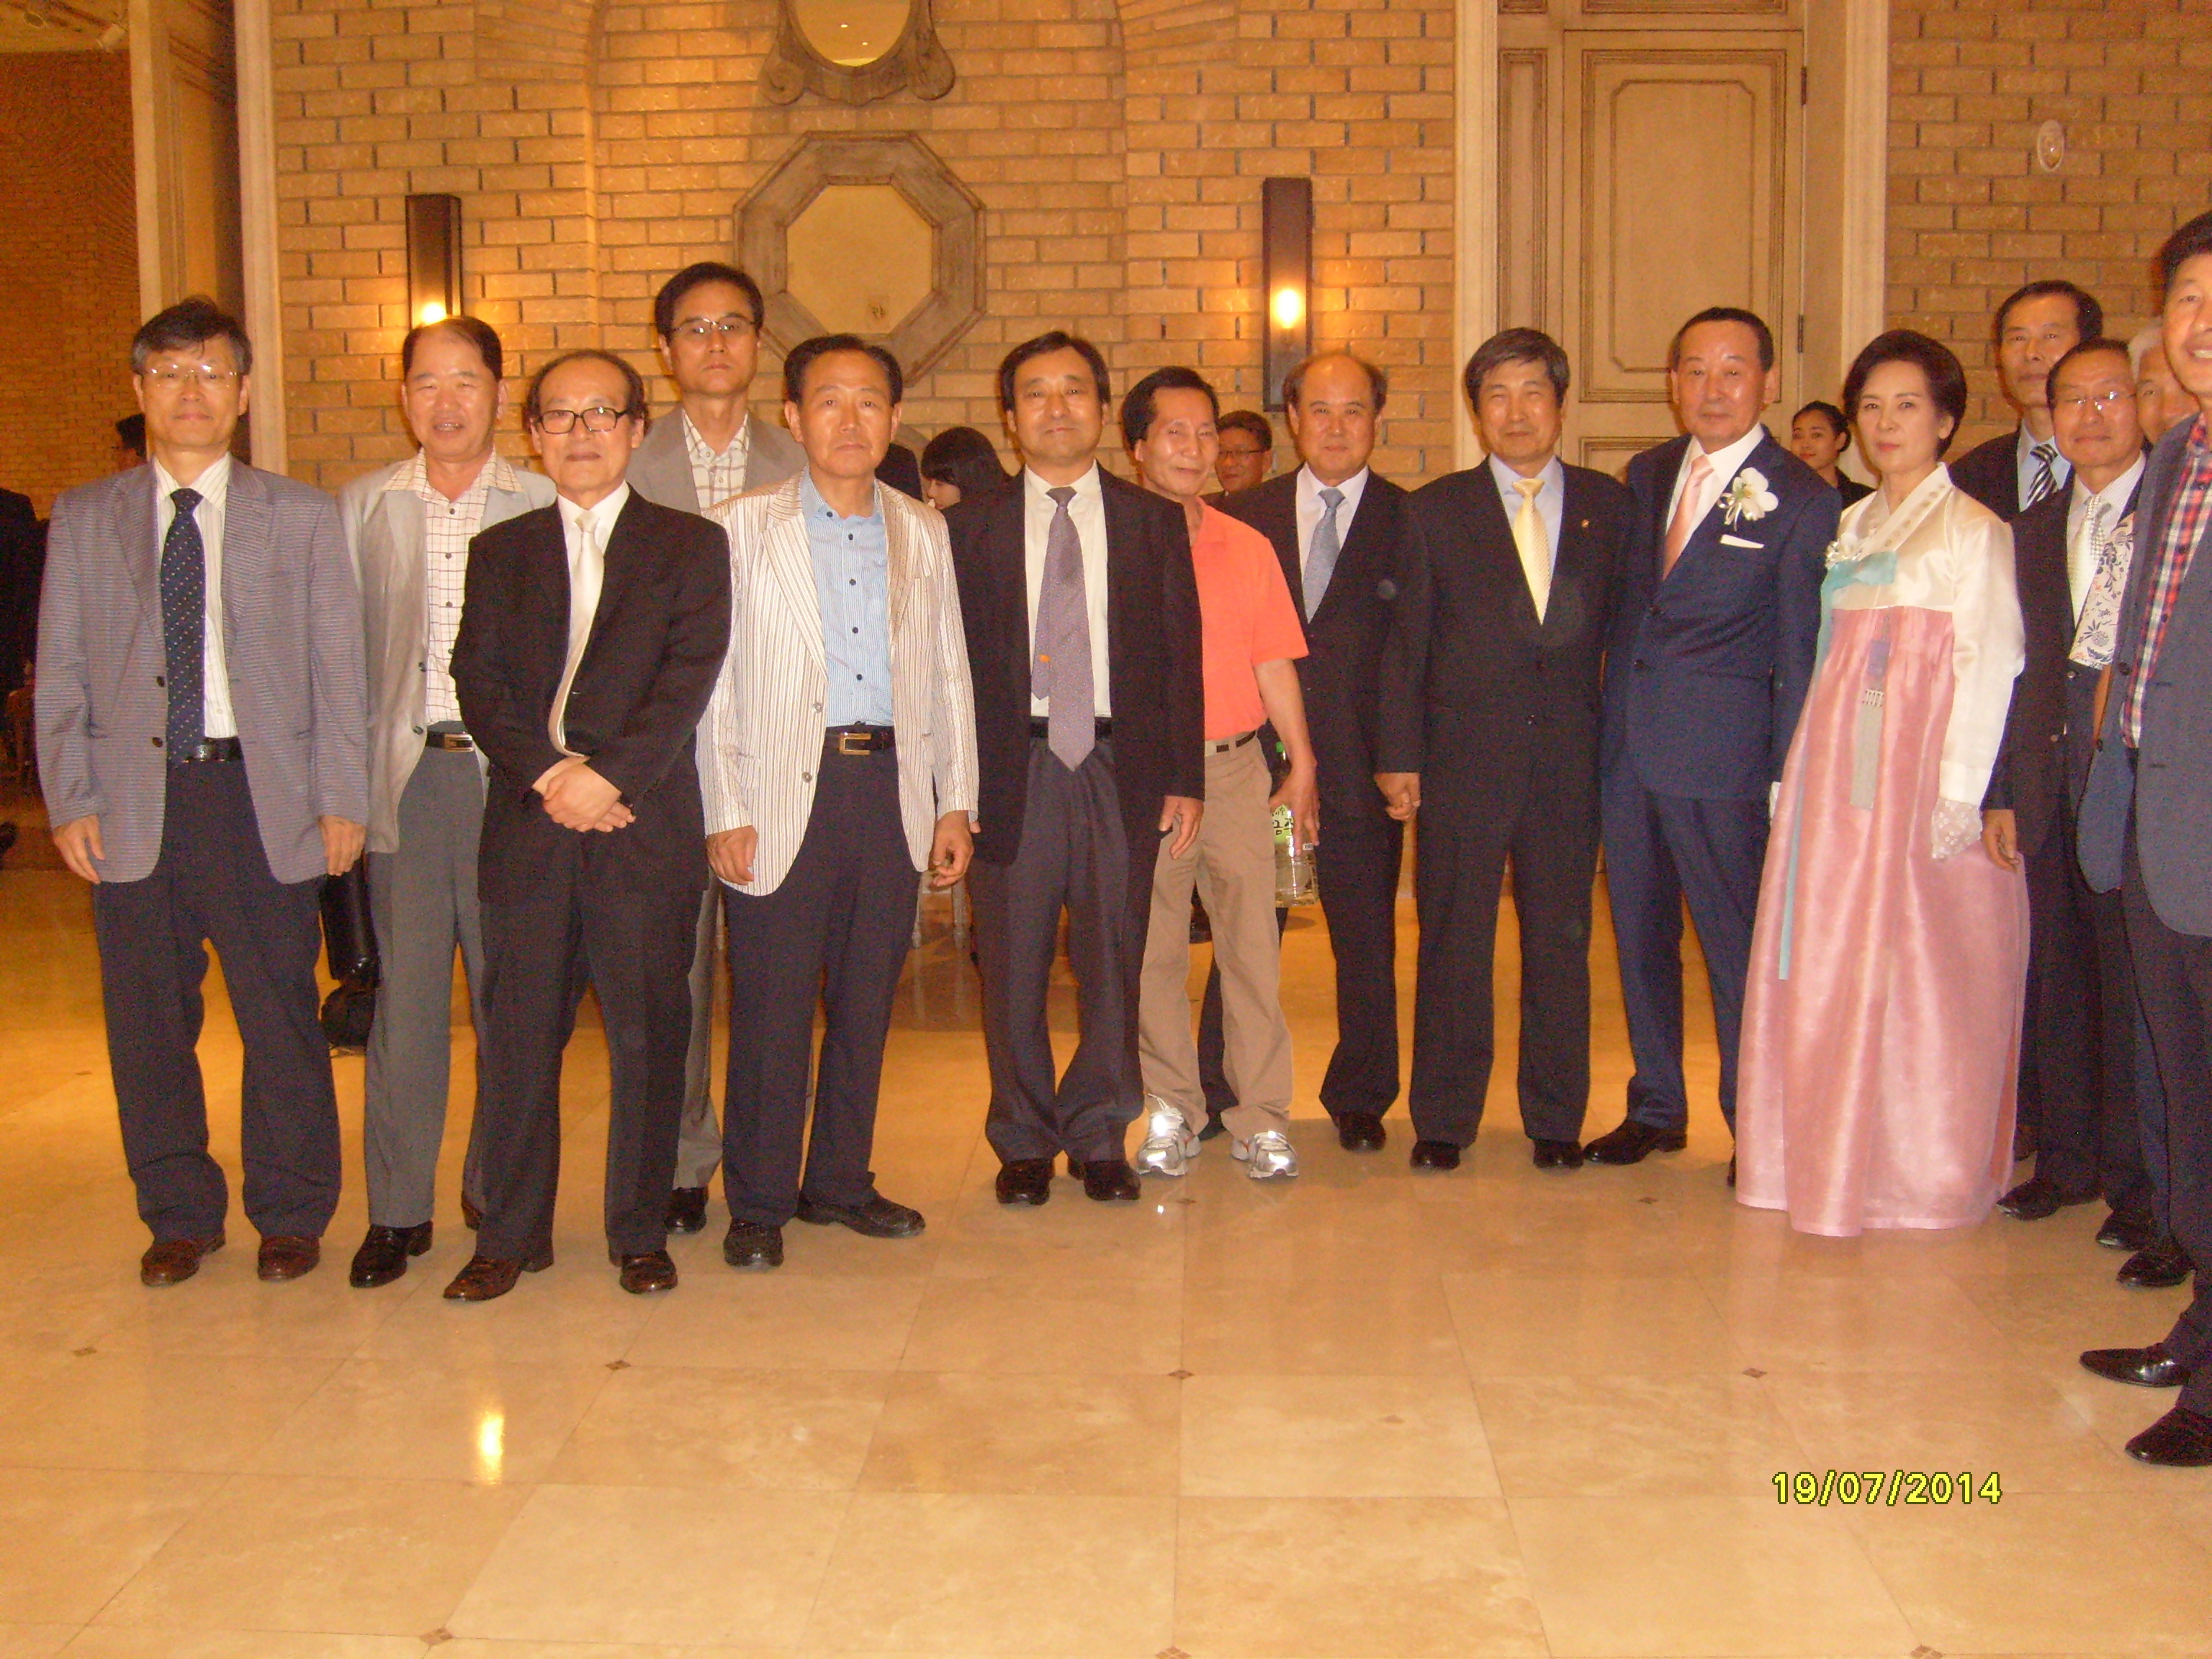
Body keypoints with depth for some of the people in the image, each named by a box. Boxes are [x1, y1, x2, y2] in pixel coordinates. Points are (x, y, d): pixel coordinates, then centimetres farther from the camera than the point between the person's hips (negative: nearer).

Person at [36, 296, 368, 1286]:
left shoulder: (301, 517, 7)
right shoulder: (84, 520, 10)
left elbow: (338, 670, 4)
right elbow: (60, 676, 8)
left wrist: (341, 800, -3)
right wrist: (69, 803, -1)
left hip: (262, 795, -1)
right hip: (133, 801, 2)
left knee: (282, 1017, 3)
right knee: (148, 1023, 8)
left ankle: (290, 1216, 19)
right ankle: (179, 1215, 24)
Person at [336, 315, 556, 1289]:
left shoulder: (545, 505, 3)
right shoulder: (362, 507, 10)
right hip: (405, 773, 2)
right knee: (406, 991, 2)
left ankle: (500, 1194, 18)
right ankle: (397, 1207, 11)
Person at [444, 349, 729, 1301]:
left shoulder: (690, 547, 8)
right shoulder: (501, 551, 15)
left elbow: (688, 679, -5)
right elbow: (478, 683, 4)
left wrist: (609, 775, -16)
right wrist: (549, 774, -12)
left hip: (646, 829, -2)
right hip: (525, 830, 2)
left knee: (648, 1036, 3)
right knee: (516, 1038, 5)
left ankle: (640, 1234, 15)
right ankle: (511, 1235, 17)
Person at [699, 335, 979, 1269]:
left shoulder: (923, 536, 13)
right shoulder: (745, 528, 3)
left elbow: (949, 677, 14)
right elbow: (714, 681, -1)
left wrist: (955, 804, 8)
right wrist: (725, 812, -8)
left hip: (893, 788, 3)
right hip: (783, 792, -3)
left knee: (866, 1002, 10)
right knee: (772, 1008, -1)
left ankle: (839, 1182, 24)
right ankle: (758, 1203, 12)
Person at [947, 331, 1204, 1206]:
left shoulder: (1154, 522, 9)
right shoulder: (971, 525, 7)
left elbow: (1182, 657, 6)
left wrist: (1185, 778, 0)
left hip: (1123, 766, 1)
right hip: (1011, 765, 0)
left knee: (1114, 963, 6)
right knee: (1012, 968, 6)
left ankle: (1099, 1137, 21)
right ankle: (1024, 1141, 21)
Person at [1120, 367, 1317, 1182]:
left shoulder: (1248, 547, 11)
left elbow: (1274, 664, 10)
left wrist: (1302, 764, 5)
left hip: (1236, 766, 2)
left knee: (1253, 944, 1)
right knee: (1152, 948, 4)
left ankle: (1260, 1119, 9)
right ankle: (1169, 1112, 16)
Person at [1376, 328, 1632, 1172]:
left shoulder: (1607, 505, 8)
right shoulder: (1434, 511, 6)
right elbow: (1403, 643, 3)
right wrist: (1399, 755, -3)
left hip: (1571, 760, 1)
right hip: (1462, 760, -1)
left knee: (1561, 941, 7)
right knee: (1453, 942, 4)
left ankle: (1556, 1119, 20)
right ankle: (1443, 1121, 15)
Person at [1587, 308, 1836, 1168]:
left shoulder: (1801, 500, -5)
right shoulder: (1647, 476, 12)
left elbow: (1803, 654, -6)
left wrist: (1791, 777, -9)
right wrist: (1607, 721, 6)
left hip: (1721, 751, -5)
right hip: (1626, 743, 6)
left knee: (1736, 940, 1)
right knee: (1640, 933, 14)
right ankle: (1656, 1107, 29)